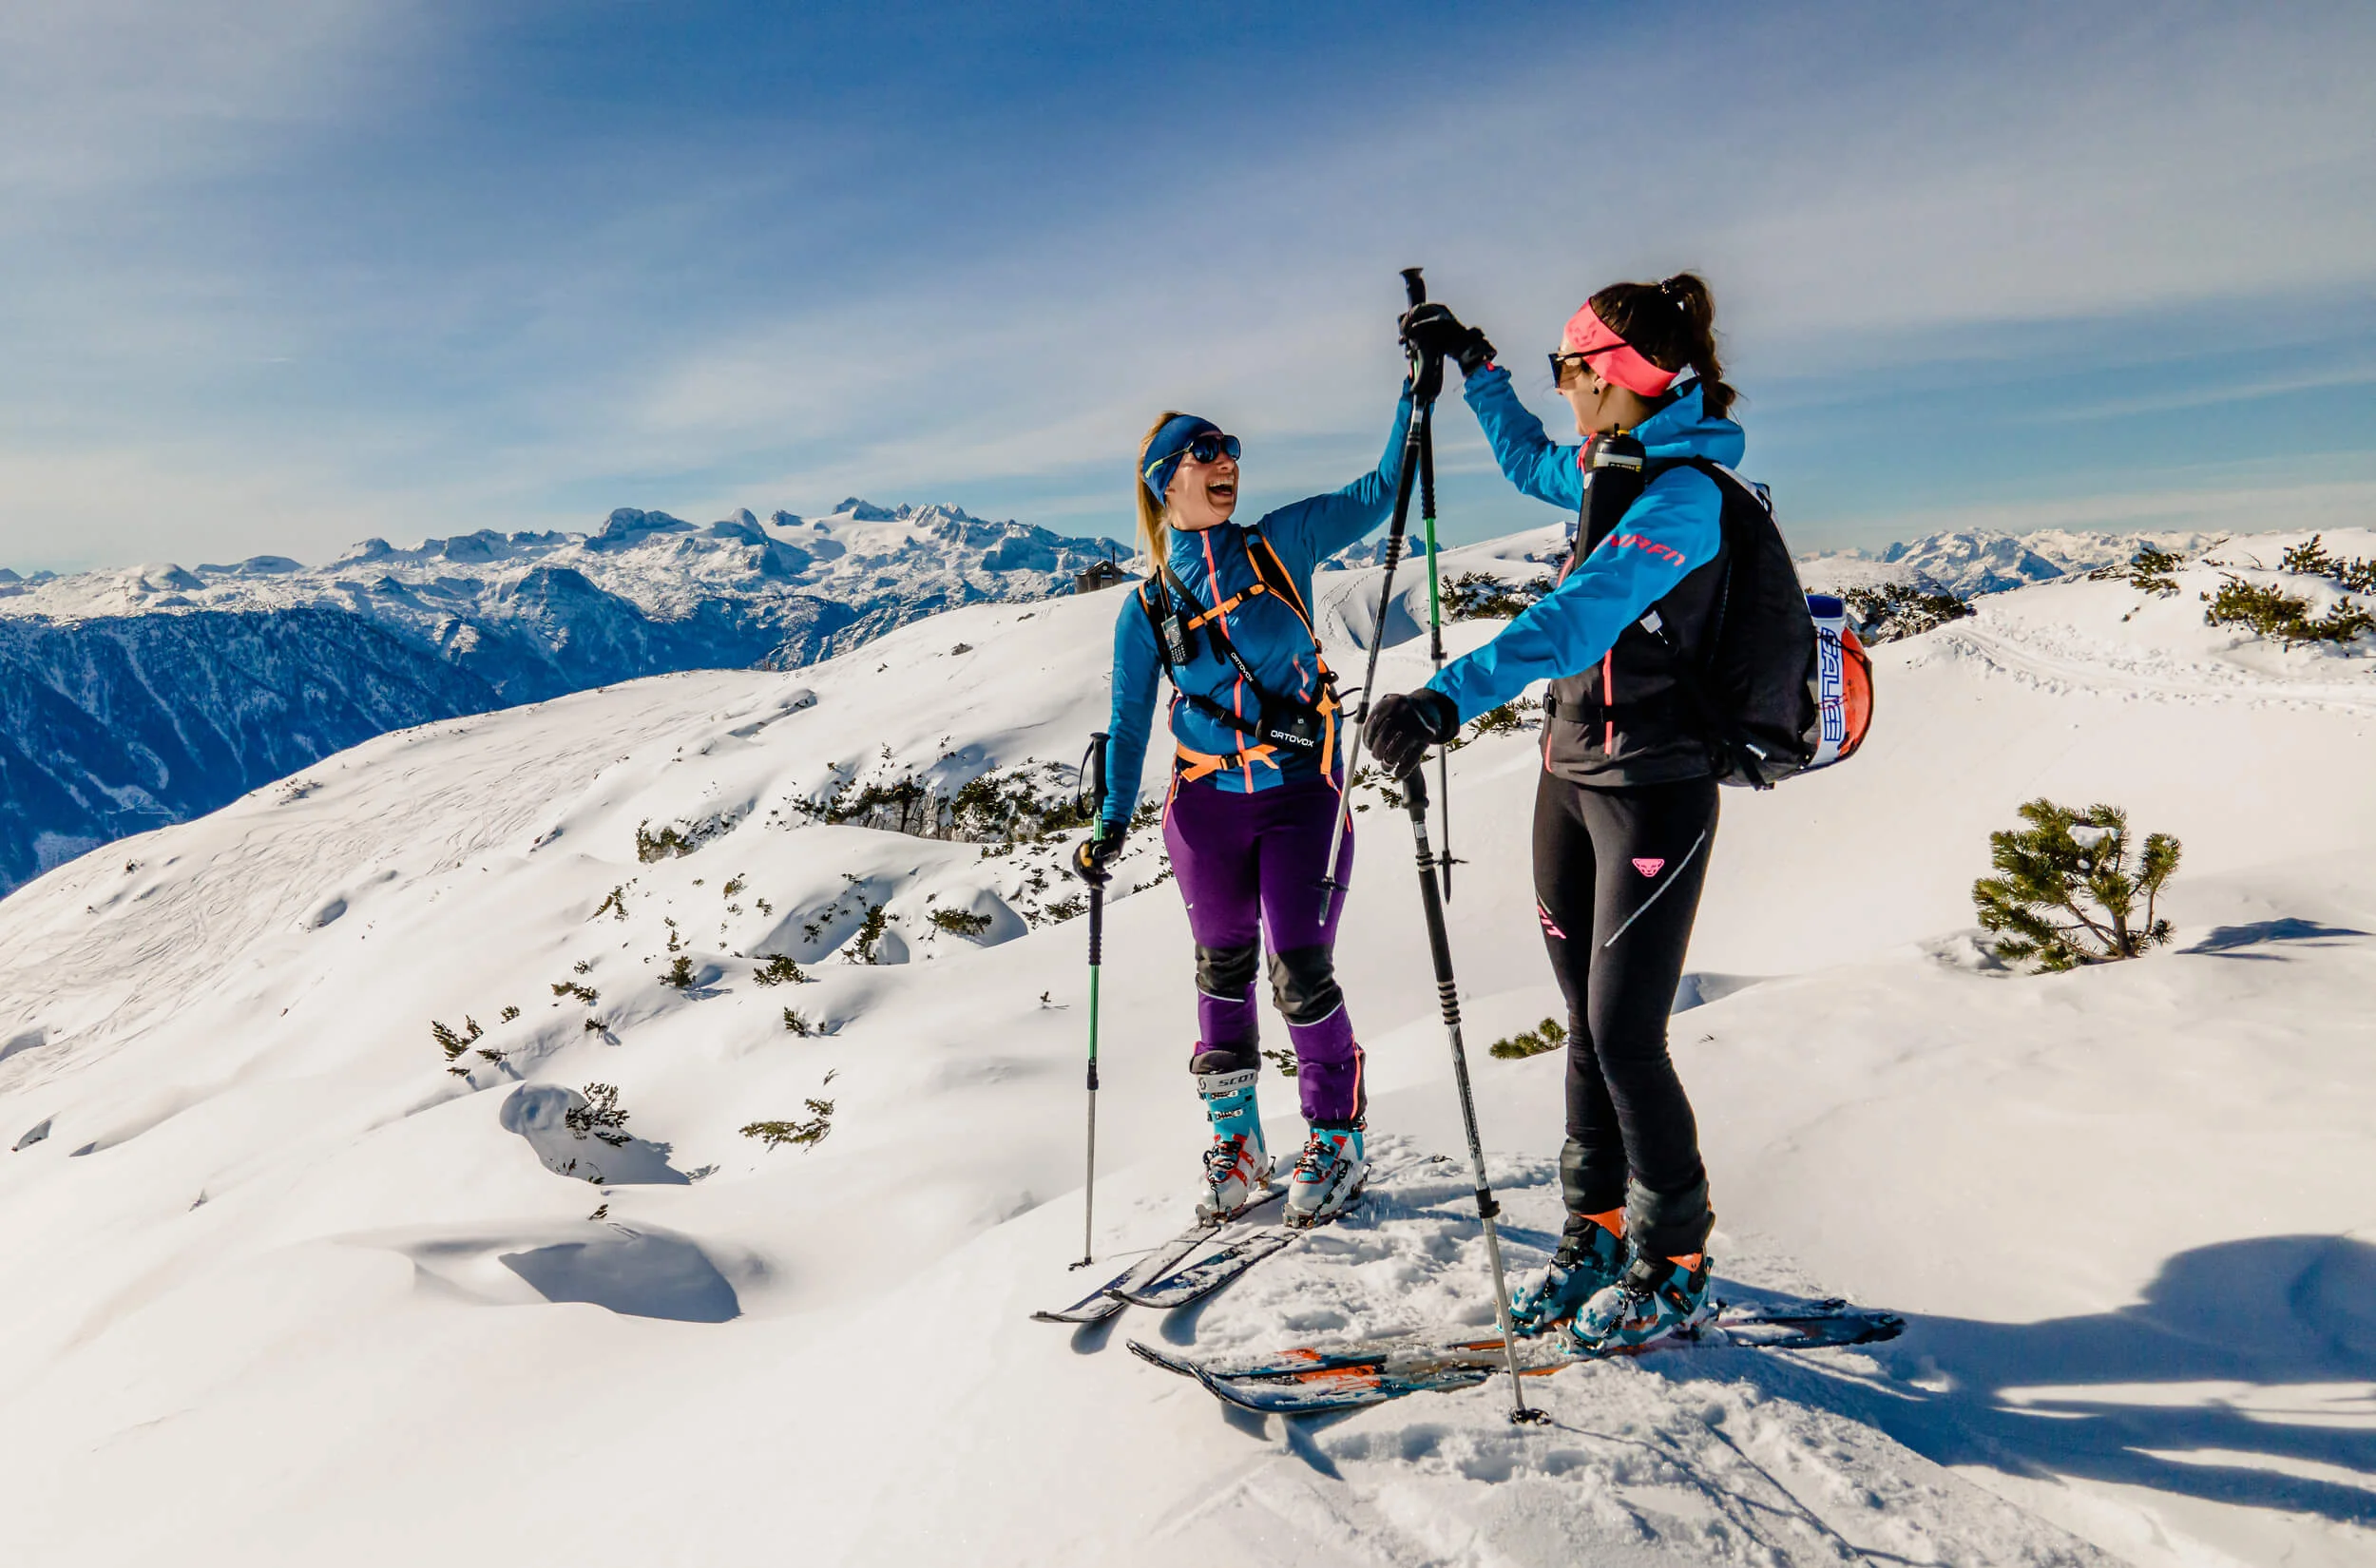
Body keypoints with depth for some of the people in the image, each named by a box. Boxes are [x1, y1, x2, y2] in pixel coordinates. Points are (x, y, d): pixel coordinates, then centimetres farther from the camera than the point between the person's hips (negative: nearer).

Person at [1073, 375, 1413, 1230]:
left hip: (1302, 793, -1)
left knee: (1301, 973, -5)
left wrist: (1417, 389, -7)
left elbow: (1379, 491, 1)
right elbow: (1129, 722, 8)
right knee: (1223, 969, 10)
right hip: (1206, 805, 2)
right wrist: (1112, 824, 2)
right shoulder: (1146, 607, 3)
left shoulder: (1282, 544, 1)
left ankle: (1337, 1138, 15)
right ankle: (1236, 1141, 26)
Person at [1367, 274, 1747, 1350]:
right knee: (1587, 1022, 13)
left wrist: (1451, 697, -44)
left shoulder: (1683, 493, -17)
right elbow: (1526, 460, 34)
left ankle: (1675, 1266, 16)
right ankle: (1599, 1229, 27)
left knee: (1625, 1037, -3)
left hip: (1653, 794, -9)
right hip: (1571, 778, 9)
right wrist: (1471, 365, 35)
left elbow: (1581, 617, -33)